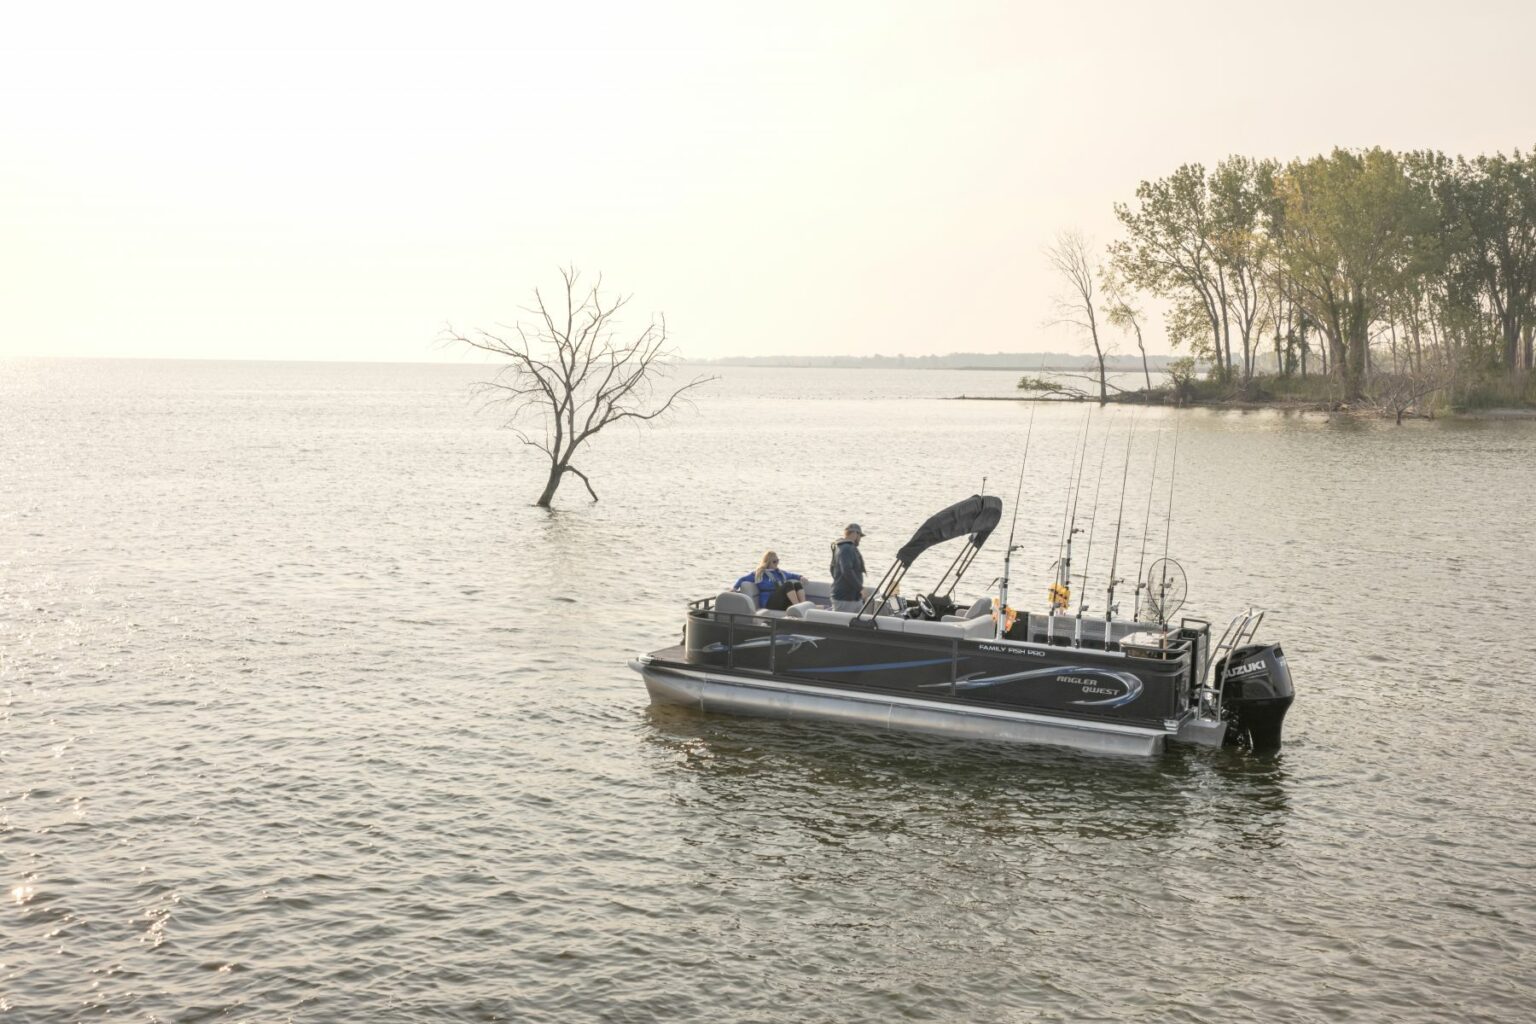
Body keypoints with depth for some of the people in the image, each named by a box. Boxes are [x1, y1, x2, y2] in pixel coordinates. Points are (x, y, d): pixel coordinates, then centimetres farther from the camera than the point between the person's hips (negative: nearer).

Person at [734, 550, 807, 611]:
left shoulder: (780, 573, 27)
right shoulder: (759, 573, 10)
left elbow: (792, 575, 38)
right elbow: (742, 580, 10)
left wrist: (801, 577, 18)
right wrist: (735, 588, -5)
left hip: (783, 601, 6)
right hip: (769, 603, -6)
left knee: (797, 584, -20)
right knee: (788, 584, -30)